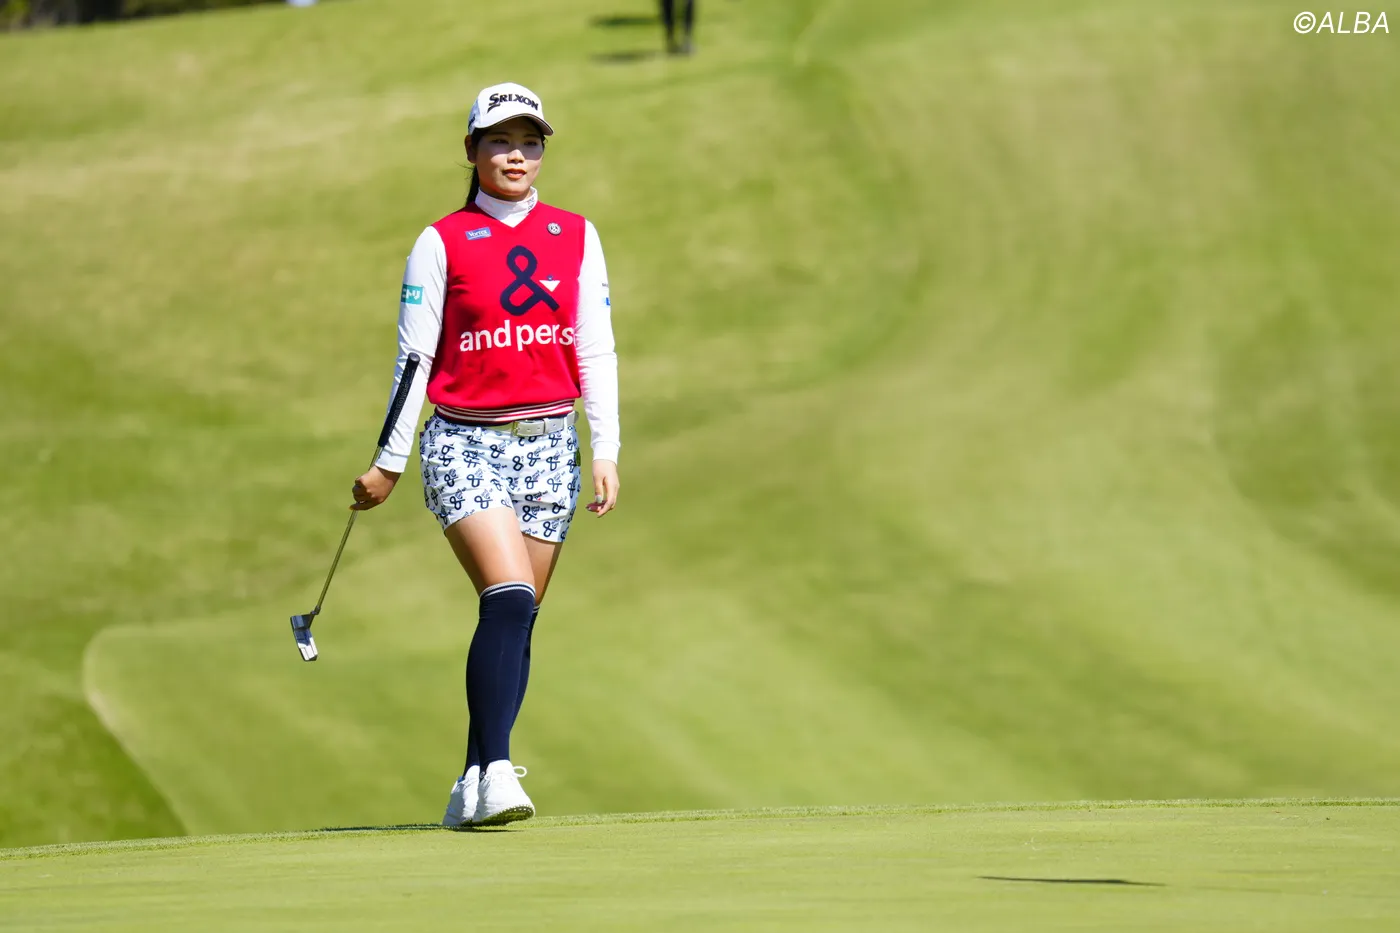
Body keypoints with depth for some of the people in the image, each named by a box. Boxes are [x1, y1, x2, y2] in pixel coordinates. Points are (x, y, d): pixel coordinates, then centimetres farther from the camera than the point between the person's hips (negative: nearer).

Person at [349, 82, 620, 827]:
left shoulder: (576, 238, 9)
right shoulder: (441, 243, 1)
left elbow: (597, 353, 9)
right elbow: (413, 358, 2)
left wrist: (606, 451, 1)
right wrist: (390, 461, 1)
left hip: (549, 446, 4)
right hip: (465, 444, -4)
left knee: (517, 620, 4)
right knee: (509, 598, -22)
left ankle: (473, 788, 11)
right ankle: (496, 770, -25)